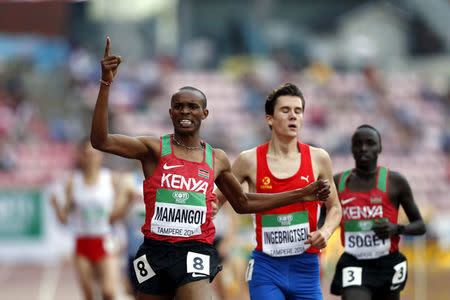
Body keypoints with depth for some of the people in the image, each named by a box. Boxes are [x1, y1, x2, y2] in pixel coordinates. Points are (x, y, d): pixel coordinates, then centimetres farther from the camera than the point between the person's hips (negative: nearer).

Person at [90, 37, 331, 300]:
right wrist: (106, 84, -21)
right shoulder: (154, 149, 3)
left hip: (195, 252, 0)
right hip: (155, 250, 0)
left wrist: (302, 196, 23)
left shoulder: (217, 160, 12)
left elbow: (243, 203, 27)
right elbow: (101, 140, -11)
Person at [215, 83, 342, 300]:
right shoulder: (250, 161, -1)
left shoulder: (318, 159, 3)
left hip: (305, 267, 2)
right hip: (266, 267, -2)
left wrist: (325, 232, -6)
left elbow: (334, 207, 14)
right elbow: (217, 199, 12)